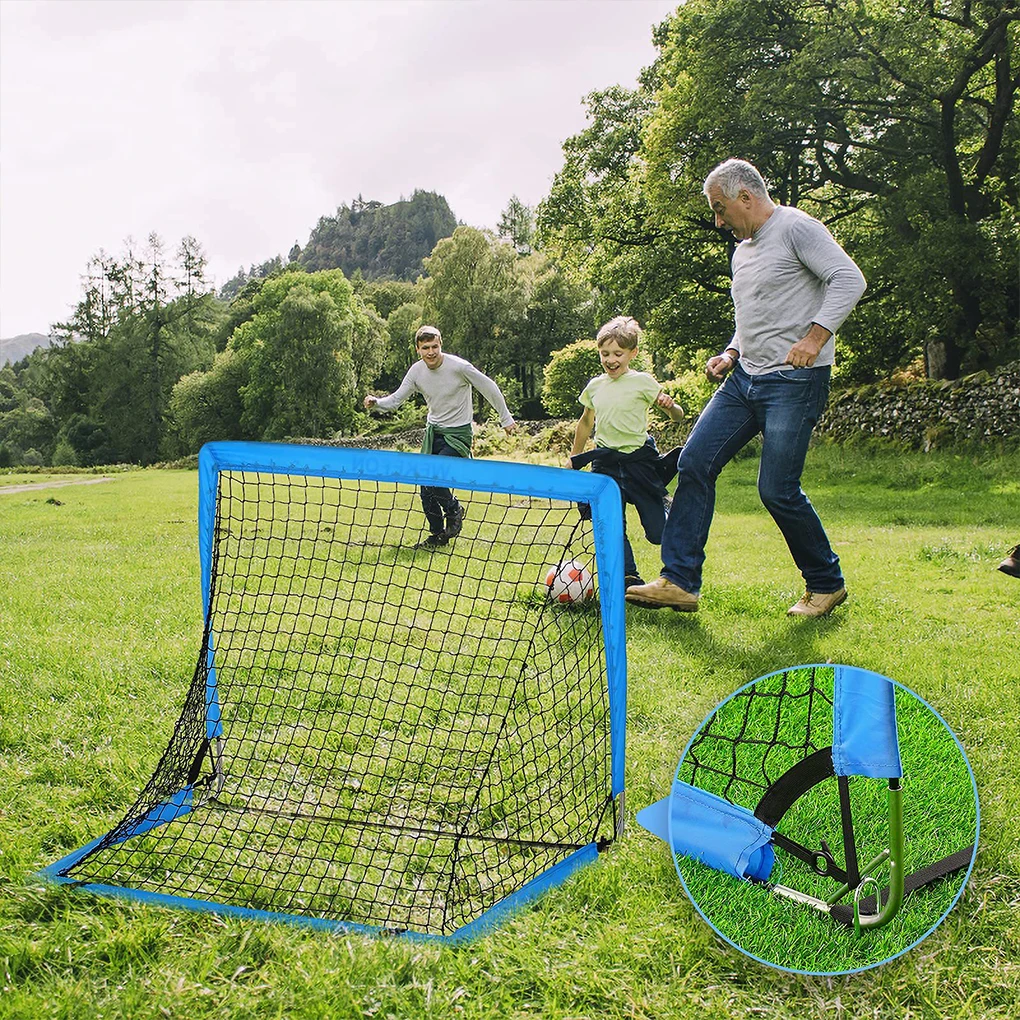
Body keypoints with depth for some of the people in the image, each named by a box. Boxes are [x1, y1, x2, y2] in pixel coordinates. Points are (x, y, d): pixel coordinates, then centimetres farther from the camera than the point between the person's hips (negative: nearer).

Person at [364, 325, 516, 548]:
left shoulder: (459, 366, -18)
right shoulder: (416, 371, -4)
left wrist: (506, 418, 1)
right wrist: (376, 402, -23)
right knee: (426, 491, 3)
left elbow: (489, 387, -6)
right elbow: (395, 399, -1)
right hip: (433, 431, 6)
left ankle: (454, 511, 8)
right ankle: (438, 535, 22)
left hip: (457, 433, -5)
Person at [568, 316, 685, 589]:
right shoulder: (595, 386, 7)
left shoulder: (642, 382, -5)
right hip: (605, 462, 4)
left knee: (658, 532, -4)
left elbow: (678, 417, -3)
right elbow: (586, 423, 23)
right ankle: (629, 578, 10)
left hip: (638, 461, -4)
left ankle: (664, 507, 30)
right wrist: (574, 458, 25)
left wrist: (670, 406, -26)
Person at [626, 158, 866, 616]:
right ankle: (679, 582, 1)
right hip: (745, 377, 9)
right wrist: (731, 354, 12)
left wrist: (814, 336, -26)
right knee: (694, 463, -2)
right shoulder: (742, 251, 21)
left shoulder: (796, 227, -5)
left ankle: (826, 584, 12)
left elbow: (848, 278, -15)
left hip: (794, 381, -9)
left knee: (777, 489, -10)